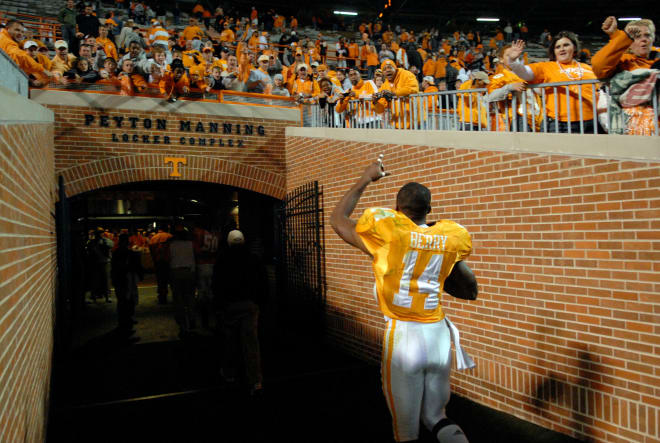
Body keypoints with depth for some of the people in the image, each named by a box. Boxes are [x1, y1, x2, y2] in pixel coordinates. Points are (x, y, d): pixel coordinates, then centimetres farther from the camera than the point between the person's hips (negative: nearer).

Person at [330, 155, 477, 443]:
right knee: (434, 416, 22)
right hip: (438, 335, 4)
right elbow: (471, 291, 13)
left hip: (403, 336, -4)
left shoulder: (388, 234, -9)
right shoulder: (449, 239, 1)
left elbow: (337, 220, 9)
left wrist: (365, 180, 15)